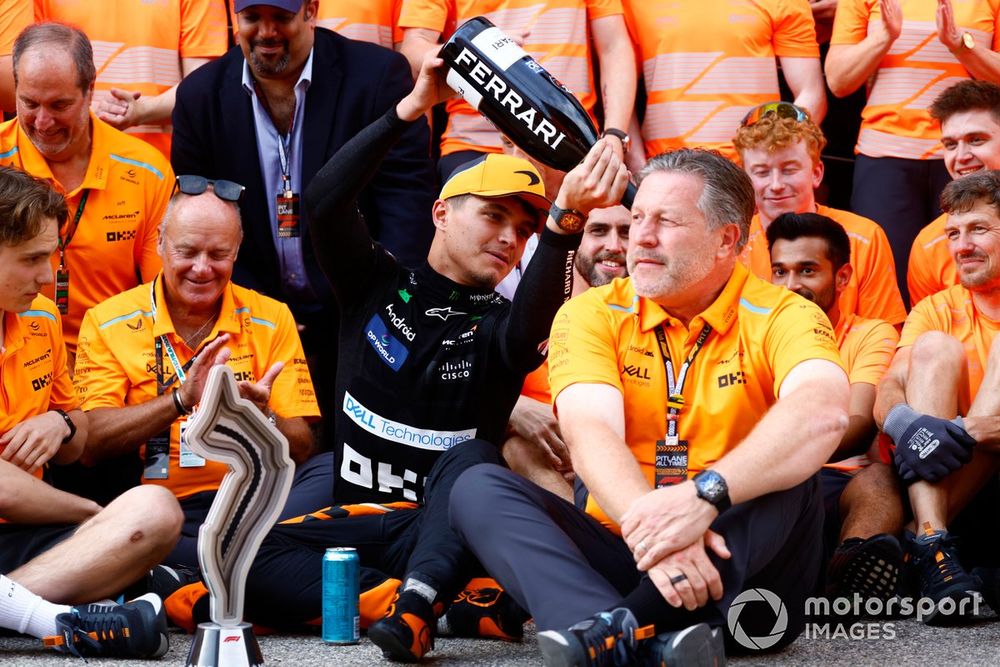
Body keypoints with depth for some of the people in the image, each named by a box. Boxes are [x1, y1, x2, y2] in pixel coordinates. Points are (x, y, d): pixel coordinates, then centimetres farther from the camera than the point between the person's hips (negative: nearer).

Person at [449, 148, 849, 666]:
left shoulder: (780, 315, -4)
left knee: (789, 481, -28)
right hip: (623, 549, 2)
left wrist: (705, 495, -43)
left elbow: (824, 413, -27)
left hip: (743, 562, -2)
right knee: (479, 489, -17)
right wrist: (650, 527, -38)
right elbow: (591, 433, -16)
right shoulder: (591, 315, 2)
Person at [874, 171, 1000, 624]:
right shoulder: (938, 310, 14)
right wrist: (905, 422, -29)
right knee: (935, 348, -15)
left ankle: (919, 539, -31)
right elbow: (887, 391, -5)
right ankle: (933, 546, -35)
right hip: (948, 474, 3)